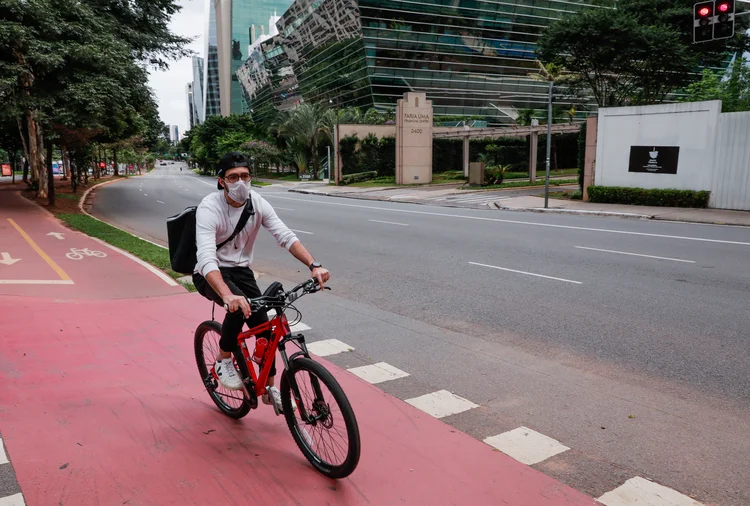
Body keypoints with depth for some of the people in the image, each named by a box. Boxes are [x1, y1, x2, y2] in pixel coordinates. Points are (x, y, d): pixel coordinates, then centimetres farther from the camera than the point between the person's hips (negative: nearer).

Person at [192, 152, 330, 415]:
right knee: (240, 306, -34)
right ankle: (223, 361, -7)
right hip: (210, 275, -5)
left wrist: (314, 265, -35)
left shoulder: (257, 202, -11)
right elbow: (206, 258, -40)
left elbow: (285, 236, -18)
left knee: (264, 326, -5)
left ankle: (269, 388, 16)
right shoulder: (209, 208, -26)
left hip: (241, 270, 5)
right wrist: (228, 295, -57)